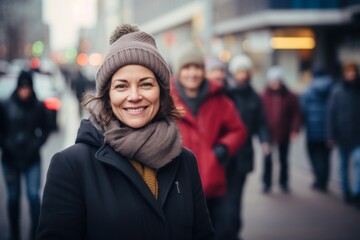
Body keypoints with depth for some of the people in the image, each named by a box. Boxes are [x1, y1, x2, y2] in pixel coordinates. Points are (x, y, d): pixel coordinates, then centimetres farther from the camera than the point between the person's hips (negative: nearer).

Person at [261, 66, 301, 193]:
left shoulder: (289, 96, -1)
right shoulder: (264, 96, -3)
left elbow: (296, 114, 0)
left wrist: (294, 129, -8)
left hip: (284, 134, 1)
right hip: (268, 134, -1)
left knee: (283, 159, 13)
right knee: (267, 159, 4)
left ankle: (283, 182, 26)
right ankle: (267, 183, 15)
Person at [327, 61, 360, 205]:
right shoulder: (337, 91, -2)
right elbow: (331, 113, -3)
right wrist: (331, 135, -7)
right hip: (343, 135, 0)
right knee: (344, 164, 11)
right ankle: (346, 192, 23)